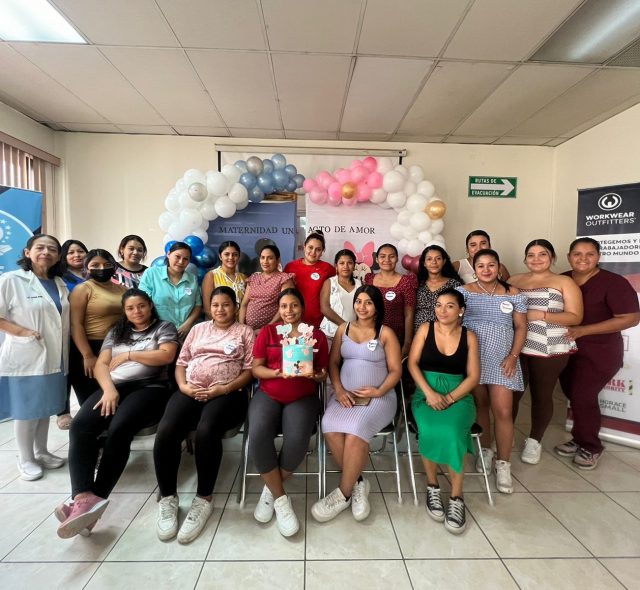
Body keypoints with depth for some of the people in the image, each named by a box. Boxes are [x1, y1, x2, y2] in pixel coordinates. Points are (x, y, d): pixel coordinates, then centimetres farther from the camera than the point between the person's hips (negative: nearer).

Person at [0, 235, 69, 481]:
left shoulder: (60, 284, 9)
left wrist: (64, 352, 8)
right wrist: (23, 332, -19)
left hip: (53, 357, 6)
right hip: (25, 356, -5)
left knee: (45, 408, 16)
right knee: (26, 410, 6)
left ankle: (41, 452, 31)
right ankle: (25, 460, 23)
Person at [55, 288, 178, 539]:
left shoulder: (164, 327, 12)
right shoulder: (116, 332, 25)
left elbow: (167, 356, -6)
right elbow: (101, 364, 13)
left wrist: (128, 355, 0)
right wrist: (109, 388, -8)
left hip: (149, 387, -4)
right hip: (113, 387, 5)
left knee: (119, 429, -32)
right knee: (80, 425, -25)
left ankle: (97, 498, -26)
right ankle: (83, 497, -33)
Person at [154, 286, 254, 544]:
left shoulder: (245, 332, 11)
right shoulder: (198, 329, 23)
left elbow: (249, 370, 2)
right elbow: (181, 363, 18)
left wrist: (224, 389, -12)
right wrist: (184, 387, -3)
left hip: (227, 393, -3)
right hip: (191, 391, 4)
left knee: (206, 430, -33)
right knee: (165, 431, -24)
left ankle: (204, 500, -12)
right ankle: (167, 498, -3)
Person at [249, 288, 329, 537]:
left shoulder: (316, 335, 6)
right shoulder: (267, 331, 7)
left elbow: (323, 373, 8)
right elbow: (256, 368, 2)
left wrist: (317, 376, -15)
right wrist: (276, 372, -17)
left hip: (303, 397, 0)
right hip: (268, 394, 1)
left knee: (297, 441, -27)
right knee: (258, 437, -26)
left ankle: (271, 490, 3)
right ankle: (281, 498, -4)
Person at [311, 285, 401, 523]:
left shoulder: (386, 333, 4)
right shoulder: (343, 329, 13)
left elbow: (396, 370, 1)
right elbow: (333, 362, 9)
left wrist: (379, 391, -15)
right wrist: (339, 389, -7)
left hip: (378, 397, -3)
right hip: (345, 394, 3)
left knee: (355, 432, -31)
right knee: (331, 430, -27)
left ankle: (344, 492, -10)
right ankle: (358, 483, -6)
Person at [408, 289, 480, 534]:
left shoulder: (469, 337, 5)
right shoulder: (425, 329, 4)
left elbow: (473, 376, 1)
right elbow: (412, 363, -1)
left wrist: (449, 398, -13)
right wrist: (429, 393, -15)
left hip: (458, 395, 0)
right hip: (426, 392, 0)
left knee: (450, 431, -31)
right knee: (429, 430, -30)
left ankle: (457, 498, -13)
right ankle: (432, 486, -5)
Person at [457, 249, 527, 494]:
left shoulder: (513, 294, 5)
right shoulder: (464, 291, 1)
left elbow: (521, 327, 6)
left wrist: (513, 356, -5)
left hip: (502, 359, 0)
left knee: (503, 411, -4)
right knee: (480, 405, 11)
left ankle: (503, 464, 10)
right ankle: (485, 450, 31)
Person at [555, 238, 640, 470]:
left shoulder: (613, 283, -14)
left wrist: (583, 330, -22)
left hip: (598, 352, -5)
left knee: (583, 397, -4)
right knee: (574, 396, 13)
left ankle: (591, 447, 18)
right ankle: (580, 440, 32)